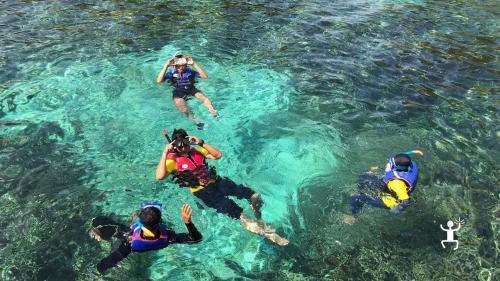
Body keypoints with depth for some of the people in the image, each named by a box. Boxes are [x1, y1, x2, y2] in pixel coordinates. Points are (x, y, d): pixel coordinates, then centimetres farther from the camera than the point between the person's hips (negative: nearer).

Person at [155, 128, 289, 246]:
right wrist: (165, 153, -19)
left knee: (254, 196, -3)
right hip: (203, 191, -6)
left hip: (216, 182, 6)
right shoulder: (173, 160, -2)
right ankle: (266, 233, -9)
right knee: (238, 214, -20)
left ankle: (260, 220, 23)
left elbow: (218, 155, 10)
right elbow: (160, 176, -20)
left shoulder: (195, 151, 15)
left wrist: (201, 143, 1)